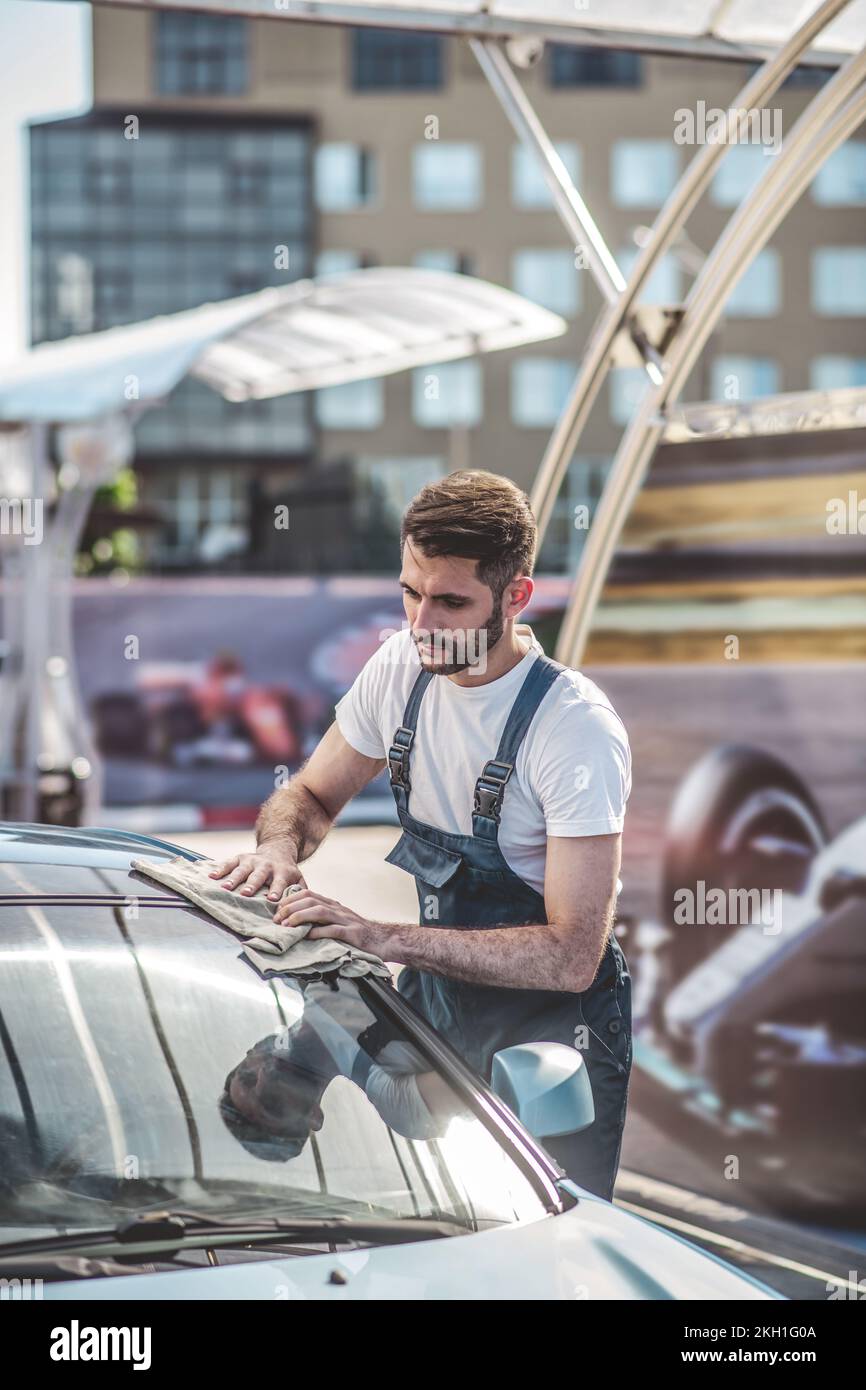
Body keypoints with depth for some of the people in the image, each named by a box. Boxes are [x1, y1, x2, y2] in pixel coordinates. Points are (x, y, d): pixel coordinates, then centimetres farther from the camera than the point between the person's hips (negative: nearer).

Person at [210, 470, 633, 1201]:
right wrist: (280, 847, -13)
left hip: (546, 1030, -6)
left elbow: (570, 955, -28)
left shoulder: (579, 729, -25)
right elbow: (310, 795, 11)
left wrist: (388, 938, -34)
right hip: (431, 1003, 6)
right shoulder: (403, 665, -5)